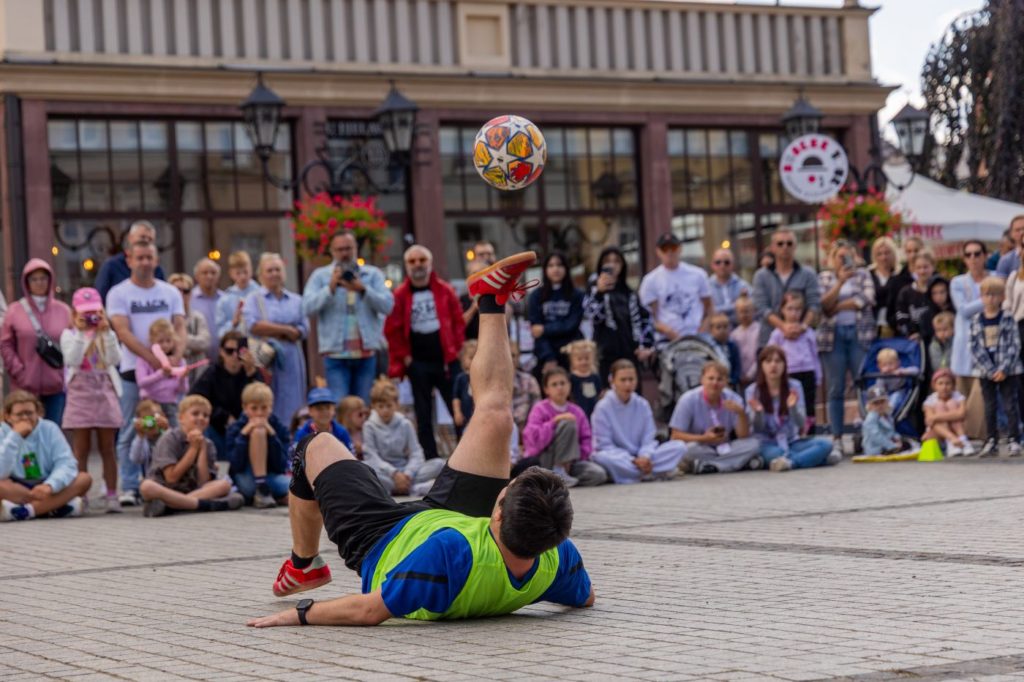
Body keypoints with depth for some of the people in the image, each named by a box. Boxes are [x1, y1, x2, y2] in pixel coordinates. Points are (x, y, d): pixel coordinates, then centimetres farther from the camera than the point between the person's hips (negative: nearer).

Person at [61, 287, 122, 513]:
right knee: (81, 447, 1)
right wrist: (80, 333, -17)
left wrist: (106, 332, -15)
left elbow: (114, 359, -9)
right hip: (80, 394, -1)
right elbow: (72, 360, -14)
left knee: (107, 447, 3)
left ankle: (111, 494, 5)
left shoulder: (107, 334, 8)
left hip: (105, 393, 1)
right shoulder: (69, 335, 3)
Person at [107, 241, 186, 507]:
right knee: (130, 433, -1)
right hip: (133, 369, -2)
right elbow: (123, 333, -9)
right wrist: (152, 358, -21)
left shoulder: (170, 293, 12)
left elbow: (180, 328, 5)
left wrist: (176, 356, -16)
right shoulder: (118, 294, 1)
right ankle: (130, 487, 3)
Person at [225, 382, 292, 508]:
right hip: (245, 480, -2)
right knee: (258, 432, -23)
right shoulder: (235, 429, -3)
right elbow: (236, 465, -15)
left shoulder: (280, 428, 1)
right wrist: (244, 434, -22)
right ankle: (261, 491, -26)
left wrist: (272, 434, -18)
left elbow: (281, 466, -11)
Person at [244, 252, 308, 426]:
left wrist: (272, 331, -8)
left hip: (291, 358, 3)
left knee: (291, 407, -1)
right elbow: (253, 326, -10)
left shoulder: (296, 300, 16)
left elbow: (304, 329, 4)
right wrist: (287, 330, -7)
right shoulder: (253, 299, 7)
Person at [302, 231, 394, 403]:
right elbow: (308, 308, -5)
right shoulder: (320, 276, 8)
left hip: (366, 352, 2)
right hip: (336, 354, -2)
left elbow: (387, 305, -3)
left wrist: (363, 289, -16)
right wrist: (331, 287, -16)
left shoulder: (373, 274, 11)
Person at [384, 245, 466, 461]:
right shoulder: (400, 295, -1)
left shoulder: (445, 290, 3)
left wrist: (455, 350, -1)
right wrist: (405, 357, -2)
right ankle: (430, 459, 9)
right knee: (423, 415, 5)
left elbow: (458, 322, 6)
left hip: (445, 361, 1)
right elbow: (392, 330, 0)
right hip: (418, 364, 0)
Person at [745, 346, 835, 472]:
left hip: (792, 442, 3)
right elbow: (757, 429, -8)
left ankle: (790, 461, -40)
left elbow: (801, 424, -7)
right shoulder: (753, 391, -4)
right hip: (768, 444, -2)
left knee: (826, 444, -22)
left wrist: (793, 407, -27)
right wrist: (758, 412, -28)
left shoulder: (794, 386, 0)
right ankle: (815, 457, -22)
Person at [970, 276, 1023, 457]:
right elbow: (975, 348, -2)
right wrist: (990, 370, -10)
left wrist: (1004, 369, -14)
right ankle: (991, 442, 13)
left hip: (1007, 371, -2)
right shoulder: (976, 321, 1)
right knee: (989, 408, 7)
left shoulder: (1008, 319, -4)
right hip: (987, 371, 2)